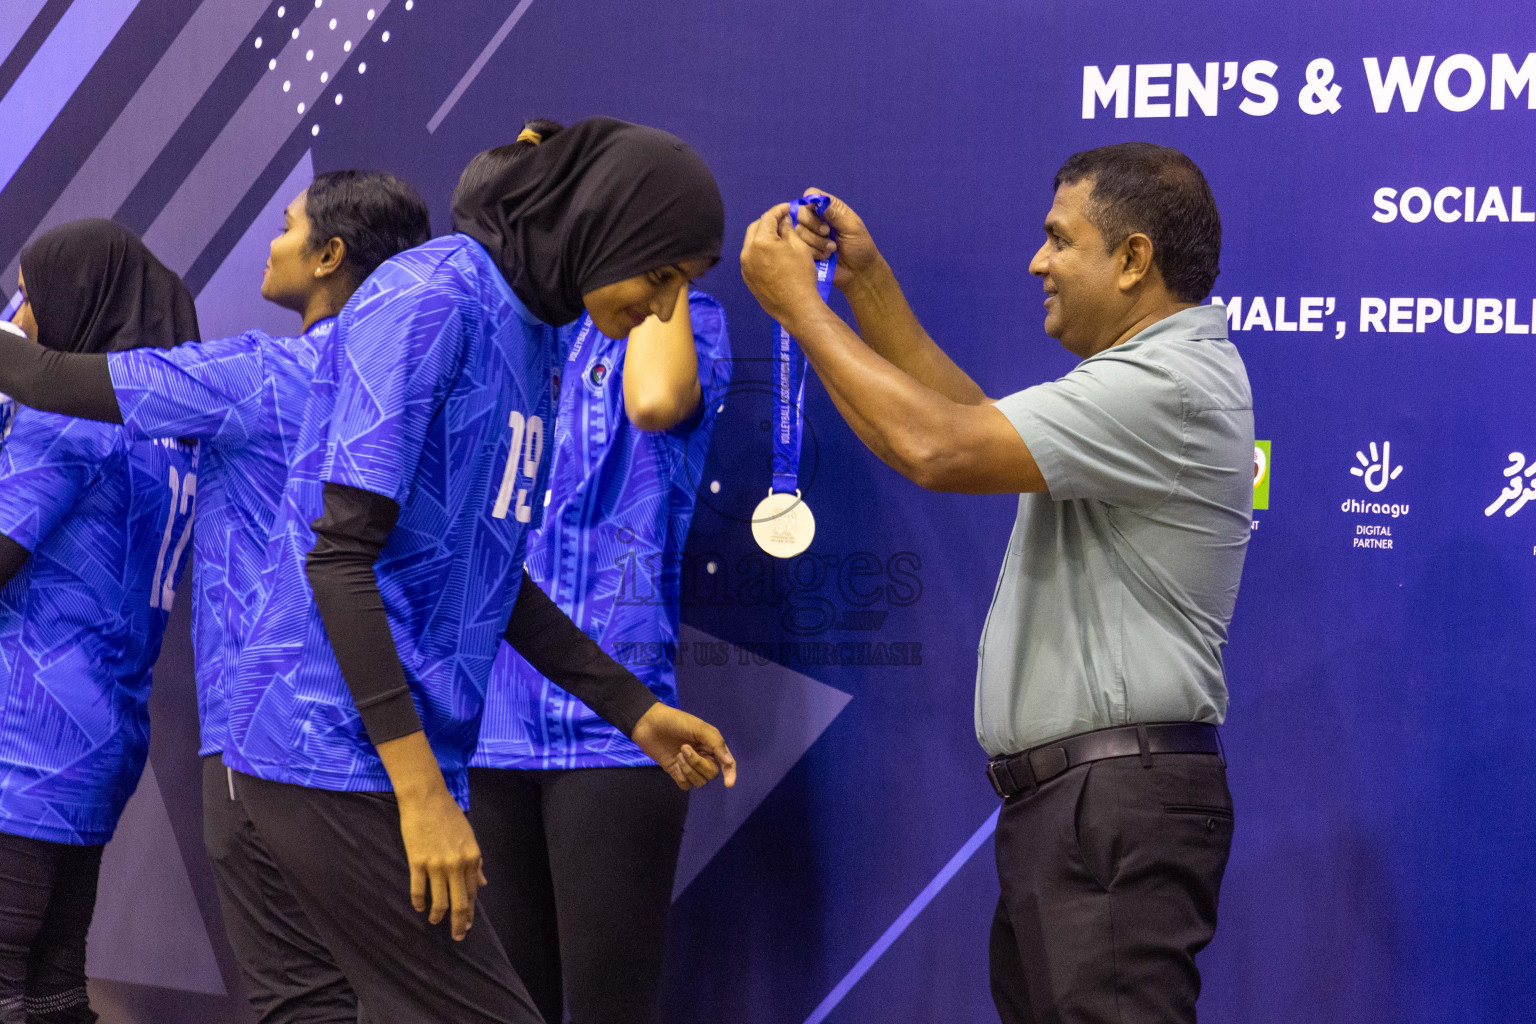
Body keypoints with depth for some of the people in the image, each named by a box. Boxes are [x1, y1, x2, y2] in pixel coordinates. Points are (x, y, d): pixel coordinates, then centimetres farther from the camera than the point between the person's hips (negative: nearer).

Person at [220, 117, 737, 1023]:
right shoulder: (427, 300, -13)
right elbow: (339, 553, -18)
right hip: (342, 752, -9)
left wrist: (635, 709, 20)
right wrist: (421, 791, -21)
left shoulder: (532, 334, 15)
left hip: (402, 756, 9)